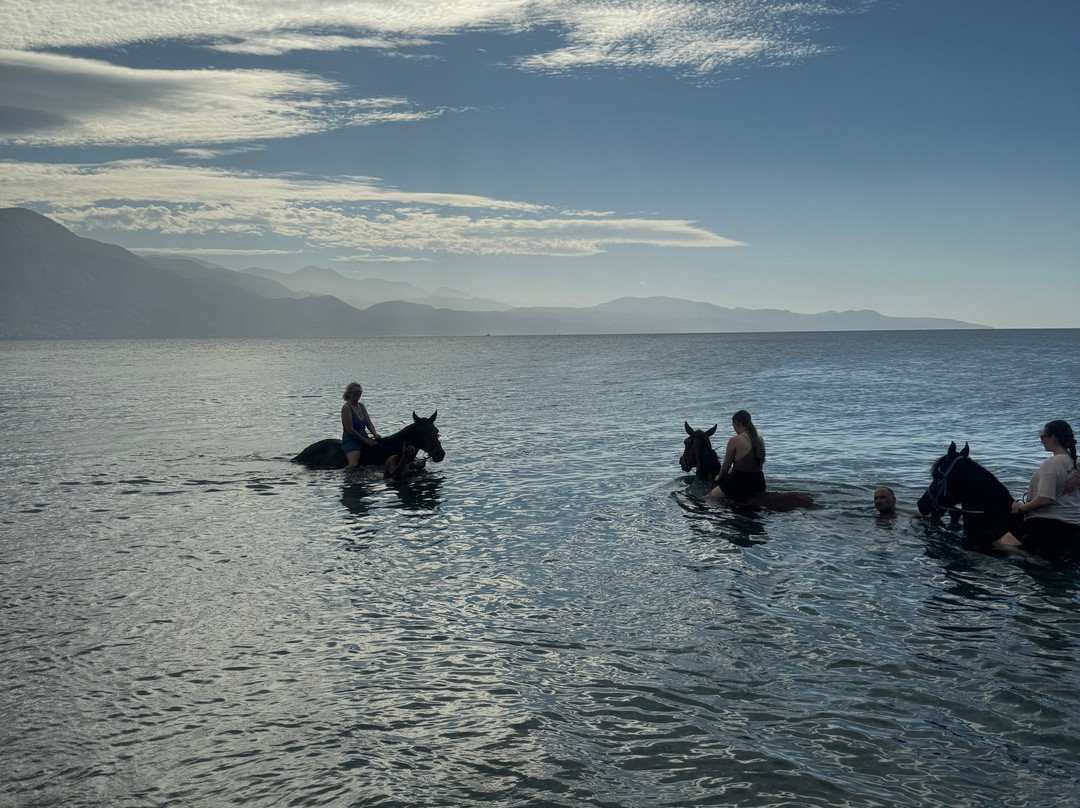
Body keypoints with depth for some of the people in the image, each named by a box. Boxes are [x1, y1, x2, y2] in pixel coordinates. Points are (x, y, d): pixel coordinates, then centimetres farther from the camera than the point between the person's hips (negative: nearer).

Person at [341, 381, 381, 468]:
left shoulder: (361, 406, 13)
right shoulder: (346, 407, -10)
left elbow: (369, 424, 11)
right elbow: (350, 430, -16)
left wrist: (375, 434, -10)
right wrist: (366, 440, -14)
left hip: (364, 439, 8)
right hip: (351, 440, -8)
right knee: (354, 465, -28)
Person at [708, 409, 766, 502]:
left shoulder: (734, 440, -14)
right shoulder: (760, 440, 6)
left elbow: (726, 466, -6)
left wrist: (719, 477, 16)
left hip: (740, 484, -7)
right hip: (759, 483, 7)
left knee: (709, 497, 10)